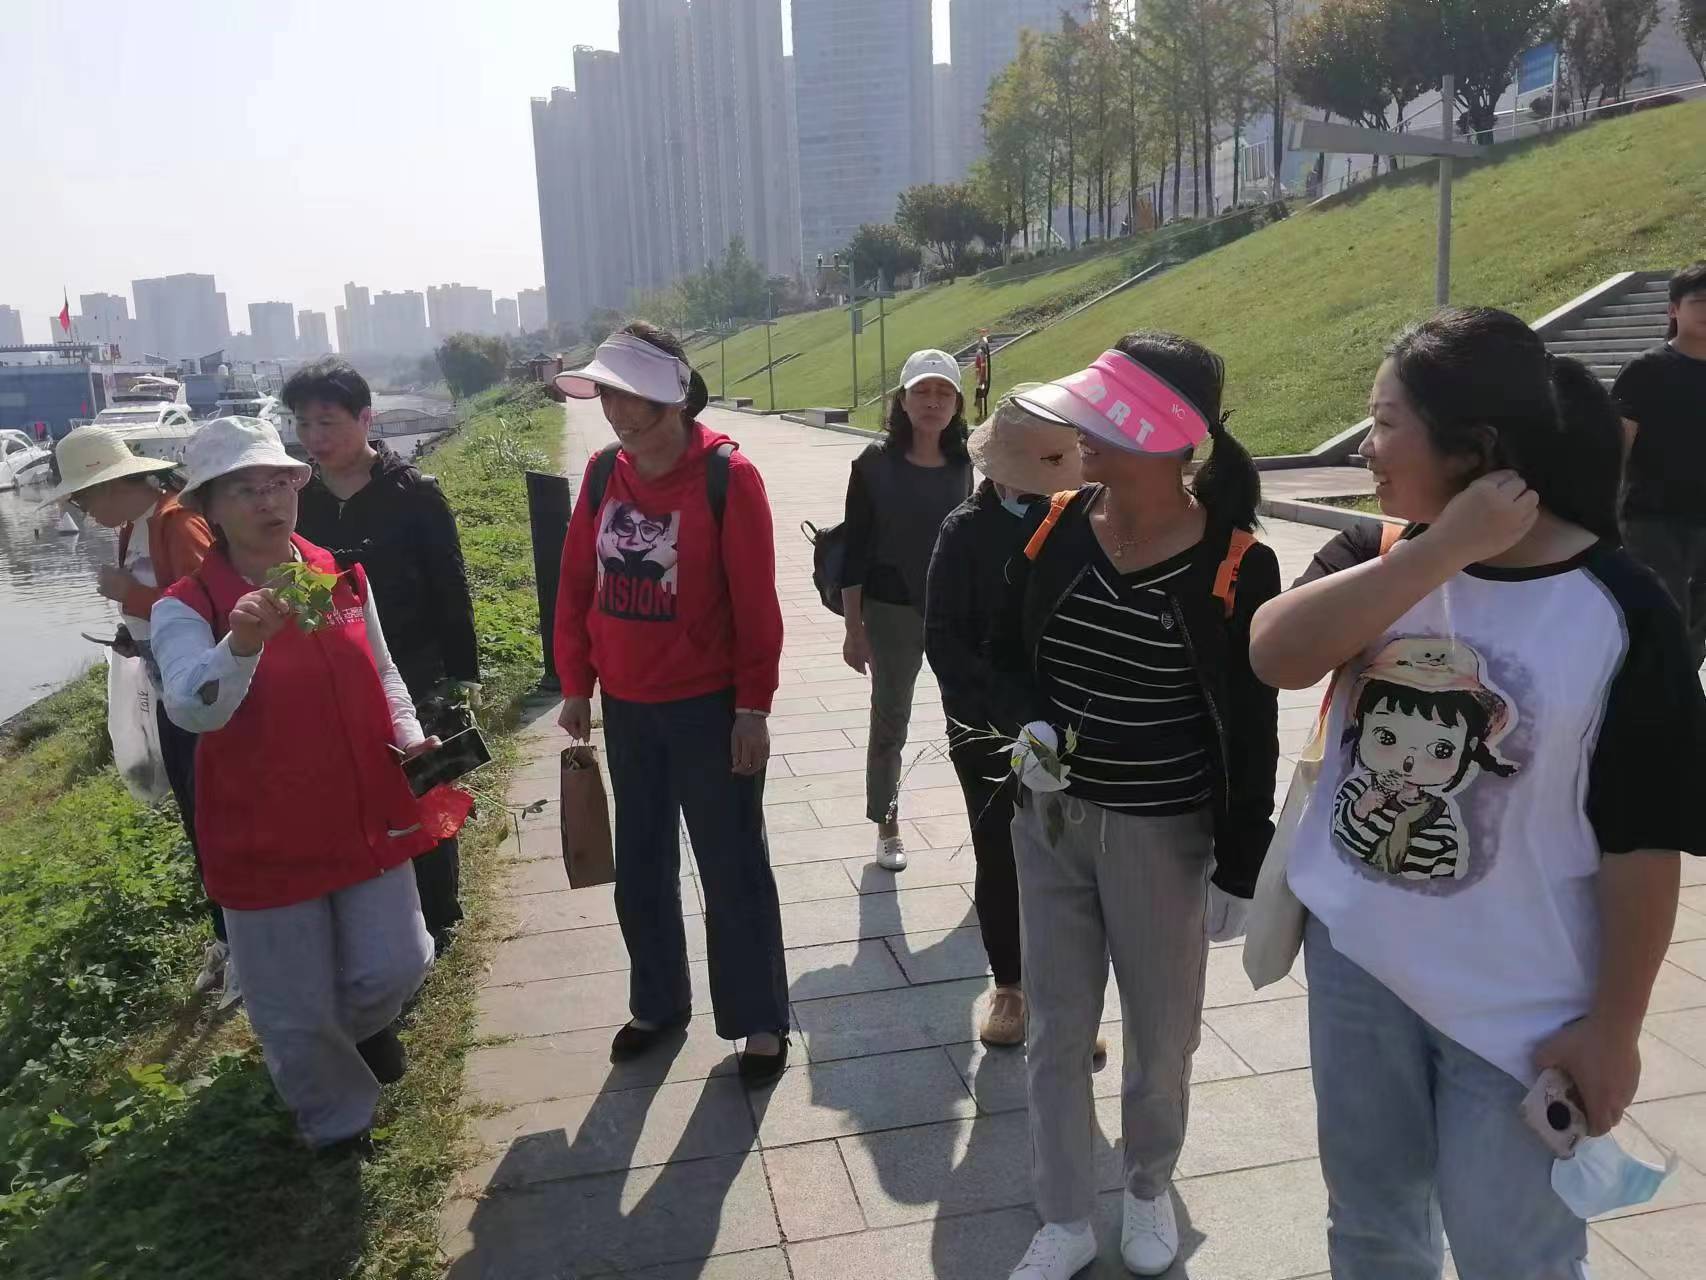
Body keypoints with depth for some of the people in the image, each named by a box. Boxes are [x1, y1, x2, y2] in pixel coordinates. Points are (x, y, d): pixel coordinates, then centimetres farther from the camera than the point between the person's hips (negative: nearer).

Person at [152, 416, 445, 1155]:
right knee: (296, 1011, 10)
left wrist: (409, 738, -4)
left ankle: (363, 1025, 49)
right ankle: (336, 1118, 41)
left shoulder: (343, 578, -1)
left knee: (393, 967, 10)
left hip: (366, 816, 3)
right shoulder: (185, 608, -14)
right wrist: (242, 644, -49)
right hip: (265, 837, -3)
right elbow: (191, 709, -32)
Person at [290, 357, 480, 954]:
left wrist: (462, 676, -8)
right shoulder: (298, 500, 1)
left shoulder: (413, 493, -10)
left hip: (415, 683, -3)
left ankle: (433, 922, 28)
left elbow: (450, 592, -7)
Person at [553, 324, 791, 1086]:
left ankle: (760, 1021, 23)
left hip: (710, 706, -5)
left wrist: (753, 704, -13)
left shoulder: (726, 477, -15)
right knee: (640, 867, 17)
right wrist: (575, 684, 8)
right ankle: (657, 1005, 36)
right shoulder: (604, 473, 2)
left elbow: (755, 601, -14)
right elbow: (577, 584, 7)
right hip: (627, 708, 6)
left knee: (732, 869, 6)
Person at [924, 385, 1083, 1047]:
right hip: (990, 732, 0)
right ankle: (1009, 989, 32)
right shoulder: (969, 528, -7)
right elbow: (943, 636, -8)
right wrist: (998, 713, -16)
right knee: (999, 861, 12)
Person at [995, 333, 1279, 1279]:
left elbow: (1251, 734, -9)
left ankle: (1149, 1185, 45)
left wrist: (1240, 868, -5)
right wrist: (1033, 725, -11)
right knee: (1055, 1031, 13)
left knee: (1162, 1033, 16)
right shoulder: (1054, 529, -5)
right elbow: (1009, 652, 9)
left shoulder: (1236, 565, -16)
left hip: (1163, 835, -3)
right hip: (1050, 819, 3)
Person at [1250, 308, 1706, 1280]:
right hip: (1355, 957, 4)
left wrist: (1614, 1025, -9)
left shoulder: (1619, 611, -15)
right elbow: (1275, 656, -24)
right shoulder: (1377, 560, -3)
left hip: (1520, 1005, -3)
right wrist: (1443, 550, -27)